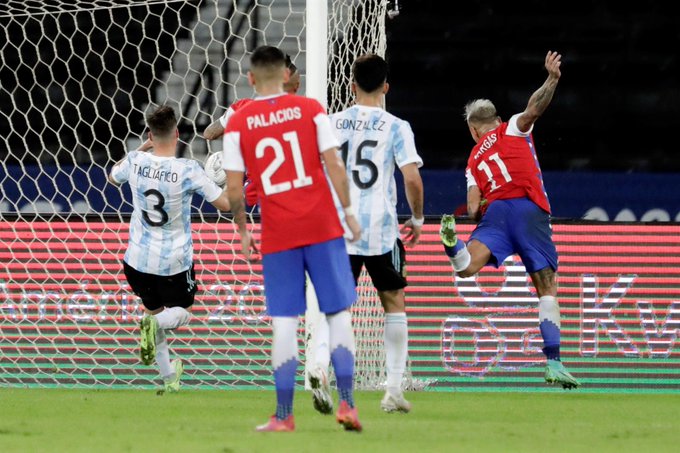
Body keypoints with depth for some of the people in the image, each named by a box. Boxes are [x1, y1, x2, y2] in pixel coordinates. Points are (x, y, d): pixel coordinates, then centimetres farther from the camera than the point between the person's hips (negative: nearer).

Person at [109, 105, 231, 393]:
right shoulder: (188, 171, -20)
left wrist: (143, 149, 22)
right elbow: (225, 203, -12)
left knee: (153, 309, 24)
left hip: (139, 258, 3)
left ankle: (169, 379, 26)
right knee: (181, 312, 19)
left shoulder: (135, 162, -9)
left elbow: (113, 176, 16)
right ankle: (156, 324, -17)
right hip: (175, 261, -3)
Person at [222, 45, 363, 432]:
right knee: (339, 313, 7)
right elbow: (334, 166, -4)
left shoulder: (238, 124, 1)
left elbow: (234, 187, -1)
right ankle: (347, 403, -1)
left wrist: (242, 231, 11)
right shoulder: (310, 109, 1)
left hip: (277, 236, 0)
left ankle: (284, 415, 2)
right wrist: (348, 211, 5)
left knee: (284, 321, 3)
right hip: (323, 226, 0)